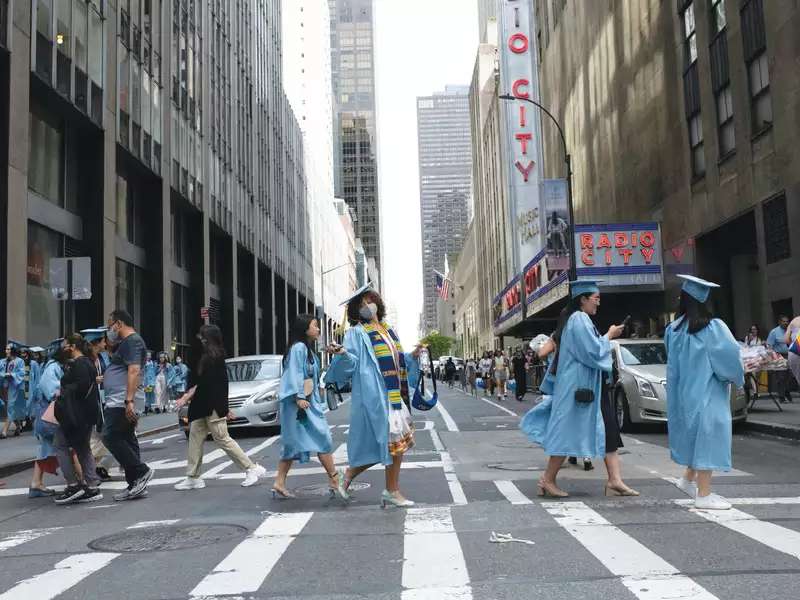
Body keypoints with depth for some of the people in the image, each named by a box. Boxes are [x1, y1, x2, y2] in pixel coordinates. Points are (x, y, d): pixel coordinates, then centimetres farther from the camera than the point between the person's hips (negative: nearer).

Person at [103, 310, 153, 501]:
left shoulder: (132, 341, -10)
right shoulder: (126, 342, 23)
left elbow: (134, 371, -23)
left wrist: (129, 400, -29)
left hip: (122, 402, -11)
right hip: (120, 402, 11)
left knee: (110, 437, -14)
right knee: (126, 440, 8)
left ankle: (141, 472, -11)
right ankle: (136, 485, 10)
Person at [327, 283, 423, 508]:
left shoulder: (388, 329, 17)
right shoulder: (357, 332, -3)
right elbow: (352, 361, -13)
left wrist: (412, 355, 7)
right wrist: (342, 354, -32)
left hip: (395, 394, 7)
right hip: (374, 395, -7)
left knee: (399, 441, 7)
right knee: (390, 441, -7)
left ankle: (392, 491, 17)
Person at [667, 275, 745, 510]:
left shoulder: (674, 329, 0)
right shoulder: (713, 327, -14)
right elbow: (730, 356, -16)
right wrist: (737, 376, 3)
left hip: (683, 392, 6)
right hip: (708, 392, -6)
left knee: (695, 436, 21)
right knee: (707, 437, 0)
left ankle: (689, 480, 30)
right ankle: (703, 495, 4)